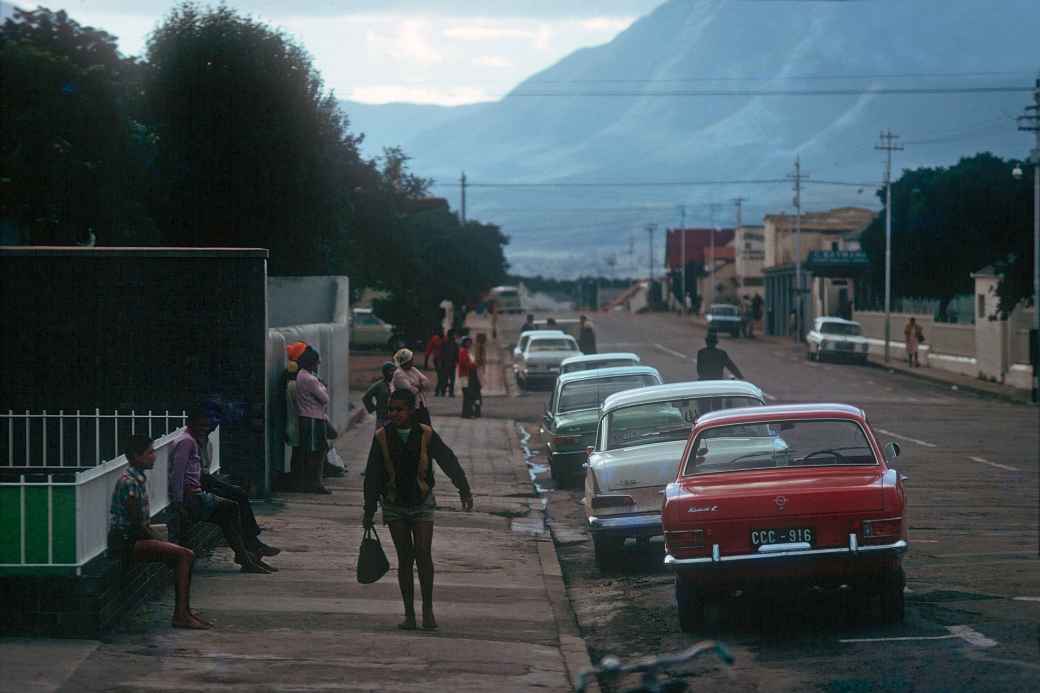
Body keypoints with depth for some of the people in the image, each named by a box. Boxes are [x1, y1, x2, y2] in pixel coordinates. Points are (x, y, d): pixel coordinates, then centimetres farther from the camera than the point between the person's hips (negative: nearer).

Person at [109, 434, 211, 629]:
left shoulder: (140, 478, 14)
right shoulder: (128, 481, -17)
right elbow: (136, 523, -18)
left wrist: (159, 539, 8)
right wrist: (159, 541, -9)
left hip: (136, 538, 10)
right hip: (124, 542, -10)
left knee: (187, 555, 5)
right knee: (183, 555, -18)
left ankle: (184, 611, 5)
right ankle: (180, 615, -20)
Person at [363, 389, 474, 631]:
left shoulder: (426, 436, -7)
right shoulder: (382, 437, -5)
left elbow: (449, 461, -10)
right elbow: (372, 475, -1)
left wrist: (464, 489, -22)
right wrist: (369, 511, 0)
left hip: (421, 504, -1)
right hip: (394, 506, 1)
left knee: (423, 554, -11)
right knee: (404, 558, 2)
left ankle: (428, 609, 2)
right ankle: (409, 613, 9)